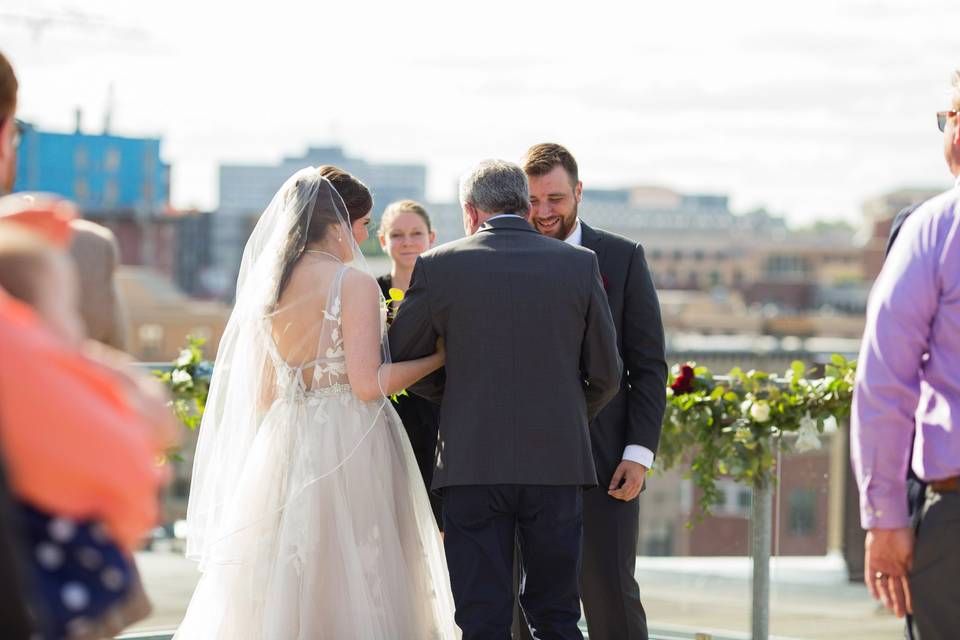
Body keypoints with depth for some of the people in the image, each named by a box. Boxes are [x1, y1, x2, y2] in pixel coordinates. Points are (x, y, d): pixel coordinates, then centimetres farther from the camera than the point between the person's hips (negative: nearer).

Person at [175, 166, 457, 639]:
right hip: (349, 450, -6)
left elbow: (263, 393, 12)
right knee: (354, 589, -3)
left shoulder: (268, 286, 9)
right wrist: (439, 356, -5)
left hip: (284, 447, 7)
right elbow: (368, 383, -16)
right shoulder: (353, 283, -10)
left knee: (284, 589, 9)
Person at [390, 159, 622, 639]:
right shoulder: (580, 264, 3)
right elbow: (605, 374, 7)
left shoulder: (438, 266, -2)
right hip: (557, 463, 2)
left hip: (474, 462, -2)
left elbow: (400, 359, 8)